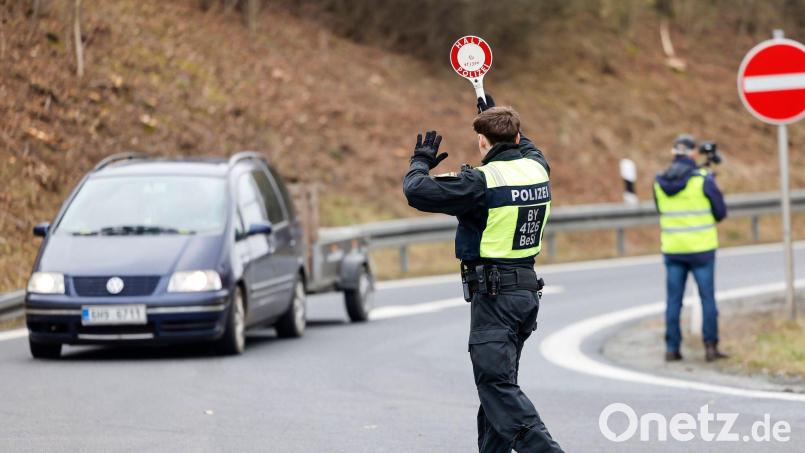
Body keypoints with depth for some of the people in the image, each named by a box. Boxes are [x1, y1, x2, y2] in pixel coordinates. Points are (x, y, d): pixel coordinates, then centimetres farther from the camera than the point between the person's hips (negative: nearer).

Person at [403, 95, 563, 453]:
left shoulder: (480, 181, -16)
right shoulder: (537, 168, 6)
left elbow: (417, 192, -17)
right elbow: (527, 149, 32)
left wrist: (421, 162, 4)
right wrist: (501, 118, 43)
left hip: (493, 292, -8)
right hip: (528, 288, 8)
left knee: (497, 384, -10)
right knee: (498, 383, 17)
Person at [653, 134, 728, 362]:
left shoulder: (660, 181, 0)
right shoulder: (703, 179, -12)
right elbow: (720, 212, -4)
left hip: (672, 248, 3)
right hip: (701, 248, -3)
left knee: (673, 300, 8)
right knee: (707, 298, 6)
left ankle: (672, 348, 7)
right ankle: (711, 347, 5)